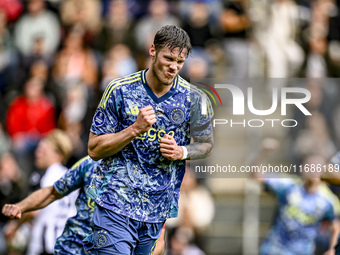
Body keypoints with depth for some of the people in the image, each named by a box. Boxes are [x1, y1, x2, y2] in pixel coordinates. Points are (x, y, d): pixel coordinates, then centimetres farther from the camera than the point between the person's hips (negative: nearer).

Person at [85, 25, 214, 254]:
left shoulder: (193, 99, 0)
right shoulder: (119, 91, -4)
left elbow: (206, 144, 15)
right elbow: (95, 149, -3)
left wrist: (182, 152, -7)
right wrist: (136, 129, -17)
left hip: (158, 209, 3)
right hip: (116, 203, -3)